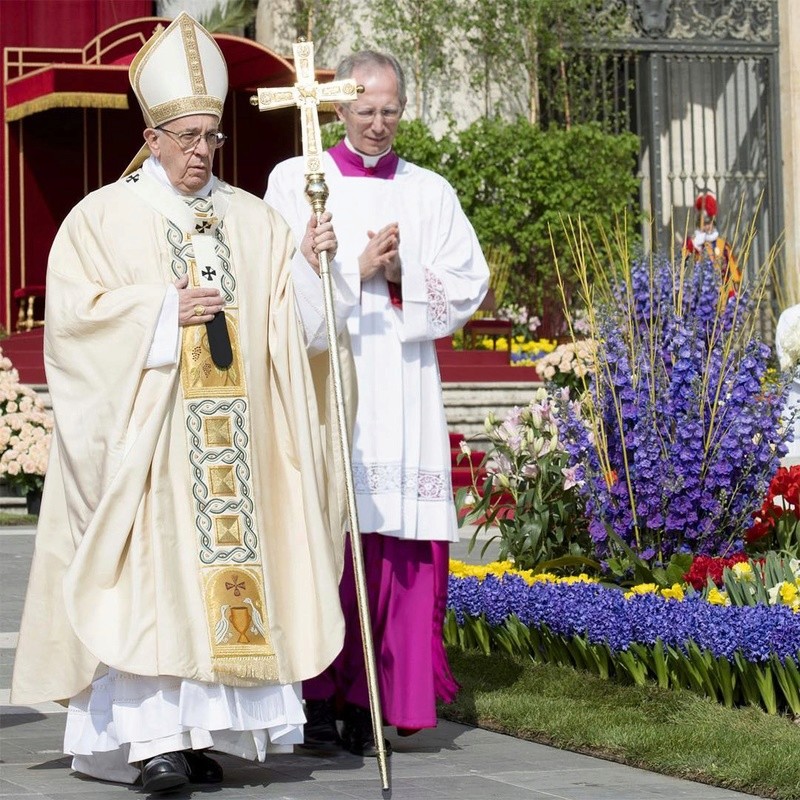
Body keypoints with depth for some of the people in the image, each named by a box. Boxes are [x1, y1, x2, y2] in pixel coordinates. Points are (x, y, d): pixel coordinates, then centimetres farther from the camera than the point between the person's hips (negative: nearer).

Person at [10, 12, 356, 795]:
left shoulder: (251, 220, 13)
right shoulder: (105, 216, 2)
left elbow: (291, 320, 9)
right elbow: (74, 311, -7)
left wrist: (306, 265, -9)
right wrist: (165, 309, -14)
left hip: (229, 435, 4)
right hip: (144, 430, -4)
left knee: (223, 566, 1)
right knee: (148, 571, -10)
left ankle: (201, 729, 5)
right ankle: (149, 736, -10)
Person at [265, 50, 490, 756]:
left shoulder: (431, 193, 15)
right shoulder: (296, 181, 8)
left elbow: (469, 283, 9)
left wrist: (402, 276, -7)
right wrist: (358, 271, -11)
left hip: (402, 385, 2)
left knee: (399, 538, -3)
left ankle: (374, 700, 1)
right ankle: (321, 694, -2)